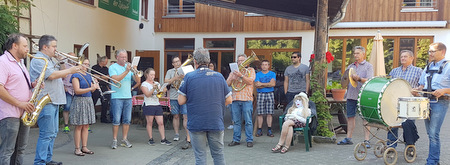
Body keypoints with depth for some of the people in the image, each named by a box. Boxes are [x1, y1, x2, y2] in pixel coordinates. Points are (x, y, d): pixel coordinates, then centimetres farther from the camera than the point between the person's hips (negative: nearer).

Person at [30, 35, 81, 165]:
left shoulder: (50, 60, 20)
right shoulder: (38, 60, -10)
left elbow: (62, 75, 21)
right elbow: (51, 75, -21)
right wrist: (70, 70, -15)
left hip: (54, 101, 10)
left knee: (52, 133, 15)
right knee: (47, 134, -9)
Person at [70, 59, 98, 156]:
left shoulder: (88, 76, 15)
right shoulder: (76, 76, -7)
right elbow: (77, 91, -17)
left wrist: (95, 87, -4)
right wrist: (90, 88, -23)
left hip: (89, 101, 7)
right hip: (79, 101, -7)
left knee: (86, 126, 9)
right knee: (79, 126, -3)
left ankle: (84, 147, 15)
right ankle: (77, 149, 4)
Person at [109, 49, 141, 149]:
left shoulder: (129, 67, 12)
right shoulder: (112, 67, 2)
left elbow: (138, 81, 5)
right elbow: (116, 79, -15)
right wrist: (126, 71, -19)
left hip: (128, 97, 4)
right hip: (117, 97, -4)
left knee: (127, 120, 6)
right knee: (116, 120, -3)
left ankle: (124, 140, 14)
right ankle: (114, 140, 7)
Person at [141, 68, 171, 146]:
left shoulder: (156, 83, 15)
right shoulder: (144, 84, -1)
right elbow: (147, 94, -14)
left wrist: (163, 90, -10)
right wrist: (153, 89, -26)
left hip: (157, 105, 5)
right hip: (148, 105, -5)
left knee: (161, 122, 1)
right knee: (150, 123, 1)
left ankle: (163, 139, 4)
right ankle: (151, 139, 12)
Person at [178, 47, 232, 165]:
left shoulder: (189, 77, -5)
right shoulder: (219, 76, 2)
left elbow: (181, 101, -5)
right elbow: (228, 100, 6)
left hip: (196, 123, -2)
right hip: (216, 123, 2)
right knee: (218, 155, 14)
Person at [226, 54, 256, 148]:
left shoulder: (250, 70, 8)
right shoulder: (234, 71, 19)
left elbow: (250, 81, -9)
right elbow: (227, 84, 11)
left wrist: (241, 75, -20)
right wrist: (232, 78, -9)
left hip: (246, 99, -4)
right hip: (235, 99, 4)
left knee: (248, 121, -3)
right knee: (236, 121, 6)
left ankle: (249, 140, 4)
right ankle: (236, 140, 14)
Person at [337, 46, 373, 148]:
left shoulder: (368, 66, 3)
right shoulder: (350, 66, 19)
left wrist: (359, 79, -26)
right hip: (351, 95, 5)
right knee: (350, 117, 9)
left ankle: (366, 140, 0)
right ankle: (348, 138, 17)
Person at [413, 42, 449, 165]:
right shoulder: (428, 67, 16)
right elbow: (422, 84, 21)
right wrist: (417, 89, 2)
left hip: (440, 102, -7)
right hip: (426, 101, 7)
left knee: (433, 134, -10)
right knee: (429, 133, 12)